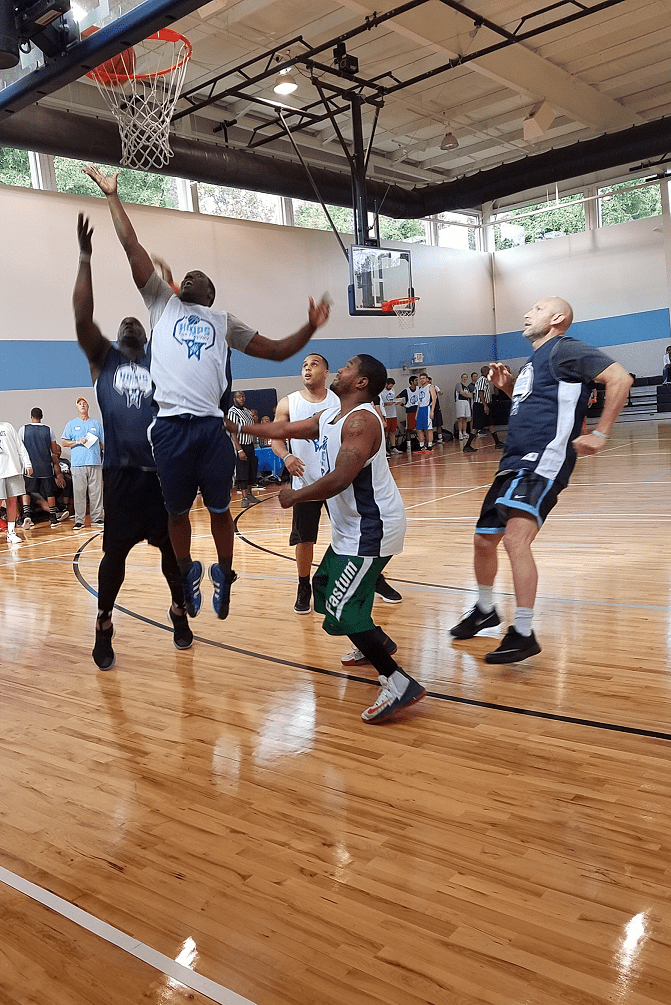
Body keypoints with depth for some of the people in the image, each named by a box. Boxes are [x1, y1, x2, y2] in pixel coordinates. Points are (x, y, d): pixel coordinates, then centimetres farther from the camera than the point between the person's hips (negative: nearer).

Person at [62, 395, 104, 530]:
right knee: (79, 493, -4)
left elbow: (103, 443, 18)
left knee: (96, 492, 0)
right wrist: (77, 442, -8)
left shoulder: (96, 424, 17)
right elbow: (64, 442, 8)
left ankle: (96, 518, 6)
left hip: (95, 463, 1)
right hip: (78, 463, -1)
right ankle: (79, 520, -1)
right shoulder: (71, 424, 12)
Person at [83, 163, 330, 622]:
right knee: (177, 511, 12)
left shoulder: (224, 321, 21)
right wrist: (113, 197, 9)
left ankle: (224, 579, 28)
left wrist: (310, 328, 6)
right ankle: (188, 575, 32)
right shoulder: (162, 303, 17)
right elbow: (133, 248, 12)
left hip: (212, 427, 1)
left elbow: (277, 350, 20)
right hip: (171, 427, 0)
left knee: (220, 510, 11)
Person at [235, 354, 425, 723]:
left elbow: (340, 479, -28)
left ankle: (397, 683, -12)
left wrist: (294, 496, -15)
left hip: (370, 529, -11)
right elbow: (285, 429, 22)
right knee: (324, 586, 25)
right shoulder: (329, 416, 11)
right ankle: (377, 643, 40)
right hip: (352, 528, 11)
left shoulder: (361, 420, -20)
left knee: (342, 610, -15)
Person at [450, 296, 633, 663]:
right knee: (484, 539, 15)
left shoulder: (565, 350, -5)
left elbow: (620, 377, -16)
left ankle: (523, 635, -20)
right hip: (515, 461, 10)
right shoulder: (533, 361, 23)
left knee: (515, 537, -26)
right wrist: (508, 387, 16)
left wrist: (601, 434, -17)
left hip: (544, 460, -10)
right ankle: (484, 610, 36)